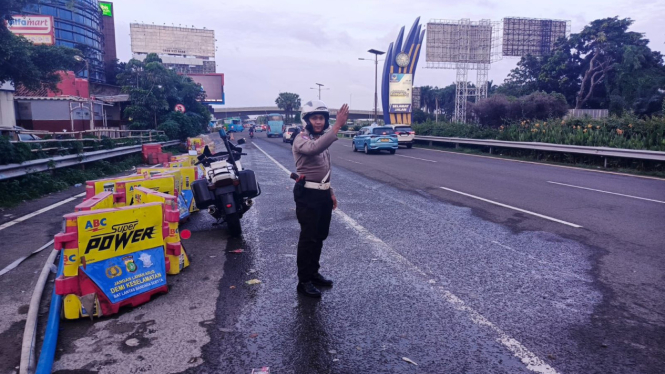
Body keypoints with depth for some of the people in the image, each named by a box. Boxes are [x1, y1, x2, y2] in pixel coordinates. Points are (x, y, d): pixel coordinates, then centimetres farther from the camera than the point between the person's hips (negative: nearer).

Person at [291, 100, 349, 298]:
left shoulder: (322, 138, 13)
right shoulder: (301, 139, -14)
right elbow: (315, 148, -39)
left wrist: (330, 192, 19)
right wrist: (337, 126, -43)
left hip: (323, 194, 9)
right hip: (307, 194, -8)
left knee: (319, 237, 16)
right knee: (308, 238, -3)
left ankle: (313, 273, 30)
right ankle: (304, 281, 7)